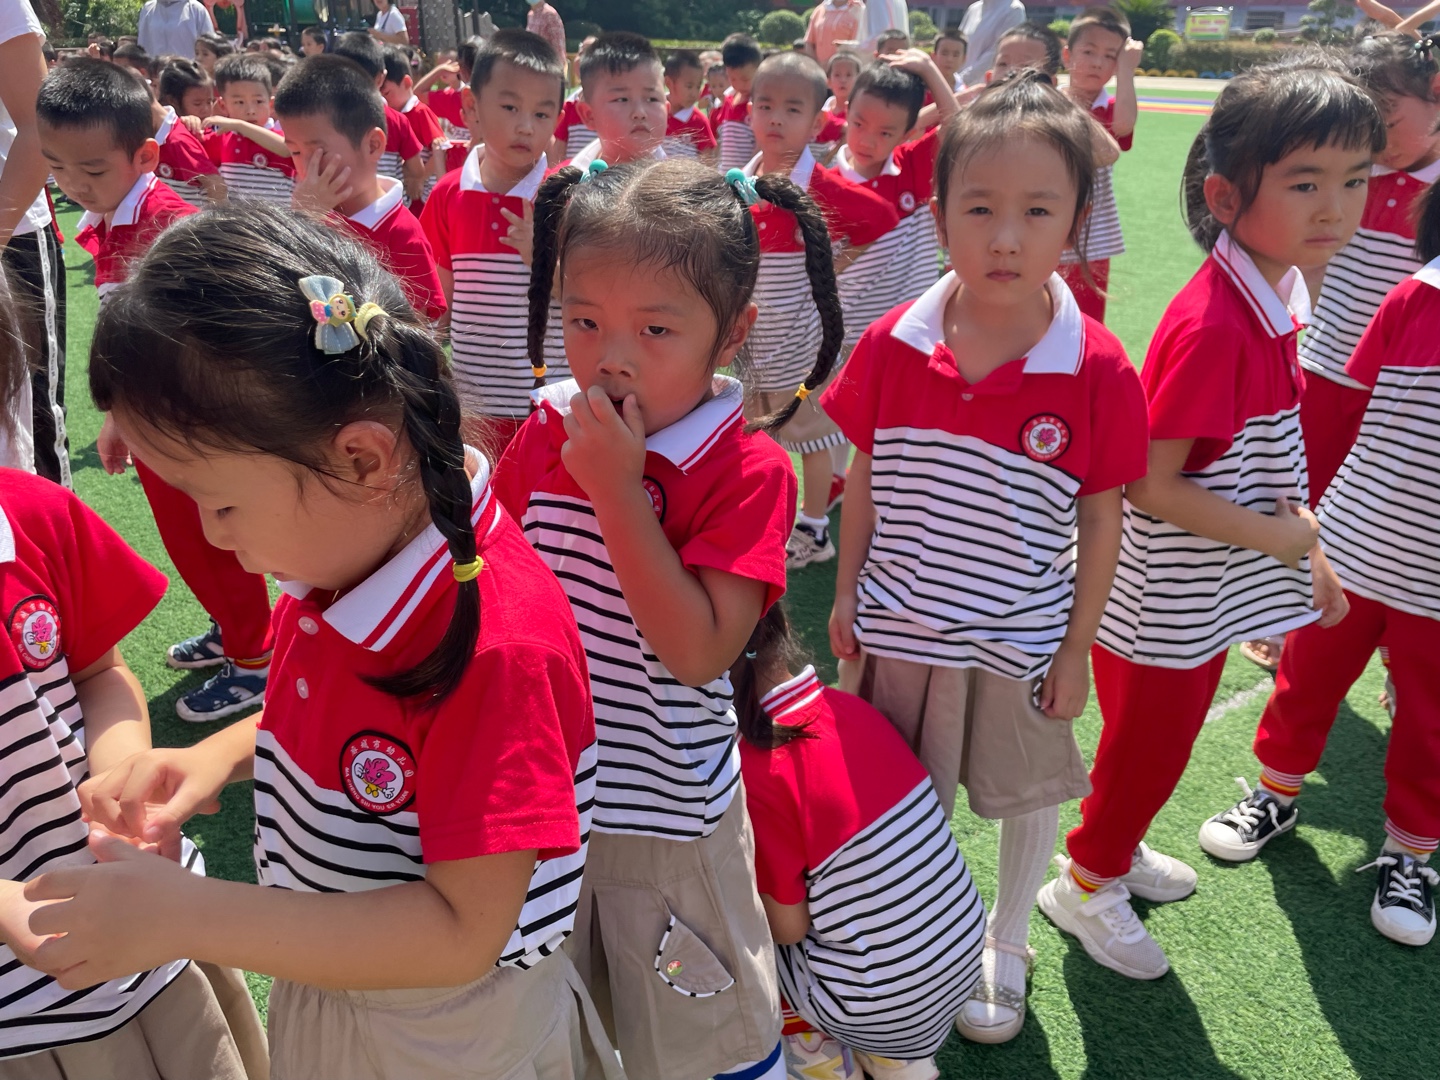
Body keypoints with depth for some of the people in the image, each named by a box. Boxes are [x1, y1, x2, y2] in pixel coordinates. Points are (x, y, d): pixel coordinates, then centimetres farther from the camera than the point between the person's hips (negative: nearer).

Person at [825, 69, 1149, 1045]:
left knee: (1031, 795, 19)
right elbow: (864, 481, 1)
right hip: (900, 626, 2)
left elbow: (1101, 522, -7)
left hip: (1021, 637, -1)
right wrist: (846, 596, 5)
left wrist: (1076, 650, -4)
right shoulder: (892, 346, -11)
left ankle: (1008, 947, 47)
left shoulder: (1098, 369, -16)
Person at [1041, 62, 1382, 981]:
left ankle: (1116, 846, 48)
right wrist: (1281, 538, -18)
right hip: (1164, 601, -8)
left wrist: (1310, 551, 8)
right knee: (1147, 745, 11)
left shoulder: (1277, 294, 2)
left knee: (1167, 737, 24)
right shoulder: (1210, 326, -28)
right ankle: (1088, 882, 35)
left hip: (1215, 590, 9)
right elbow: (1151, 487, -27)